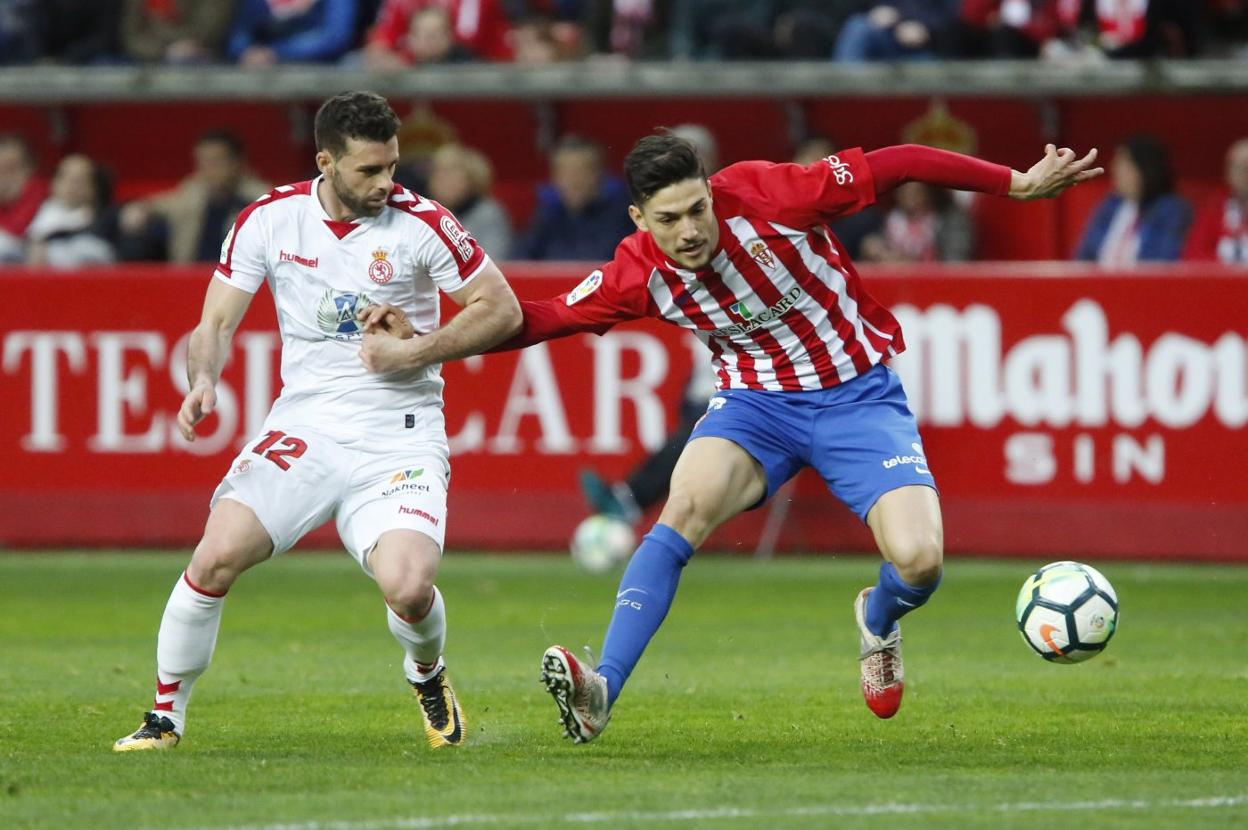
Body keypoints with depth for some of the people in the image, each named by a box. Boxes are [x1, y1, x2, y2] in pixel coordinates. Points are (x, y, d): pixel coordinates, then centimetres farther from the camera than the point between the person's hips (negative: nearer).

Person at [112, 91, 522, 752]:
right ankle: (166, 716, 1)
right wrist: (203, 381, -19)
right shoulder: (270, 219, -1)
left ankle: (427, 675, 14)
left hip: (397, 440, -2)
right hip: (303, 425, 2)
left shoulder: (419, 224, -8)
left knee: (408, 586, -23)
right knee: (216, 556, -18)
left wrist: (419, 349, -12)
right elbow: (215, 324, 3)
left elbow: (502, 310, 0)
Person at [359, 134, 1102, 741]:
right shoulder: (638, 273, -13)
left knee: (919, 560, -20)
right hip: (756, 402, 2)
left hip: (858, 397, -2)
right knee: (687, 508, -28)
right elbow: (543, 319, -2)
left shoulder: (766, 196, -22)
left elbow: (893, 166, -16)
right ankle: (600, 693, -31)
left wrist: (1020, 185, -14)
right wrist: (419, 349, -9)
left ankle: (879, 623, 19)